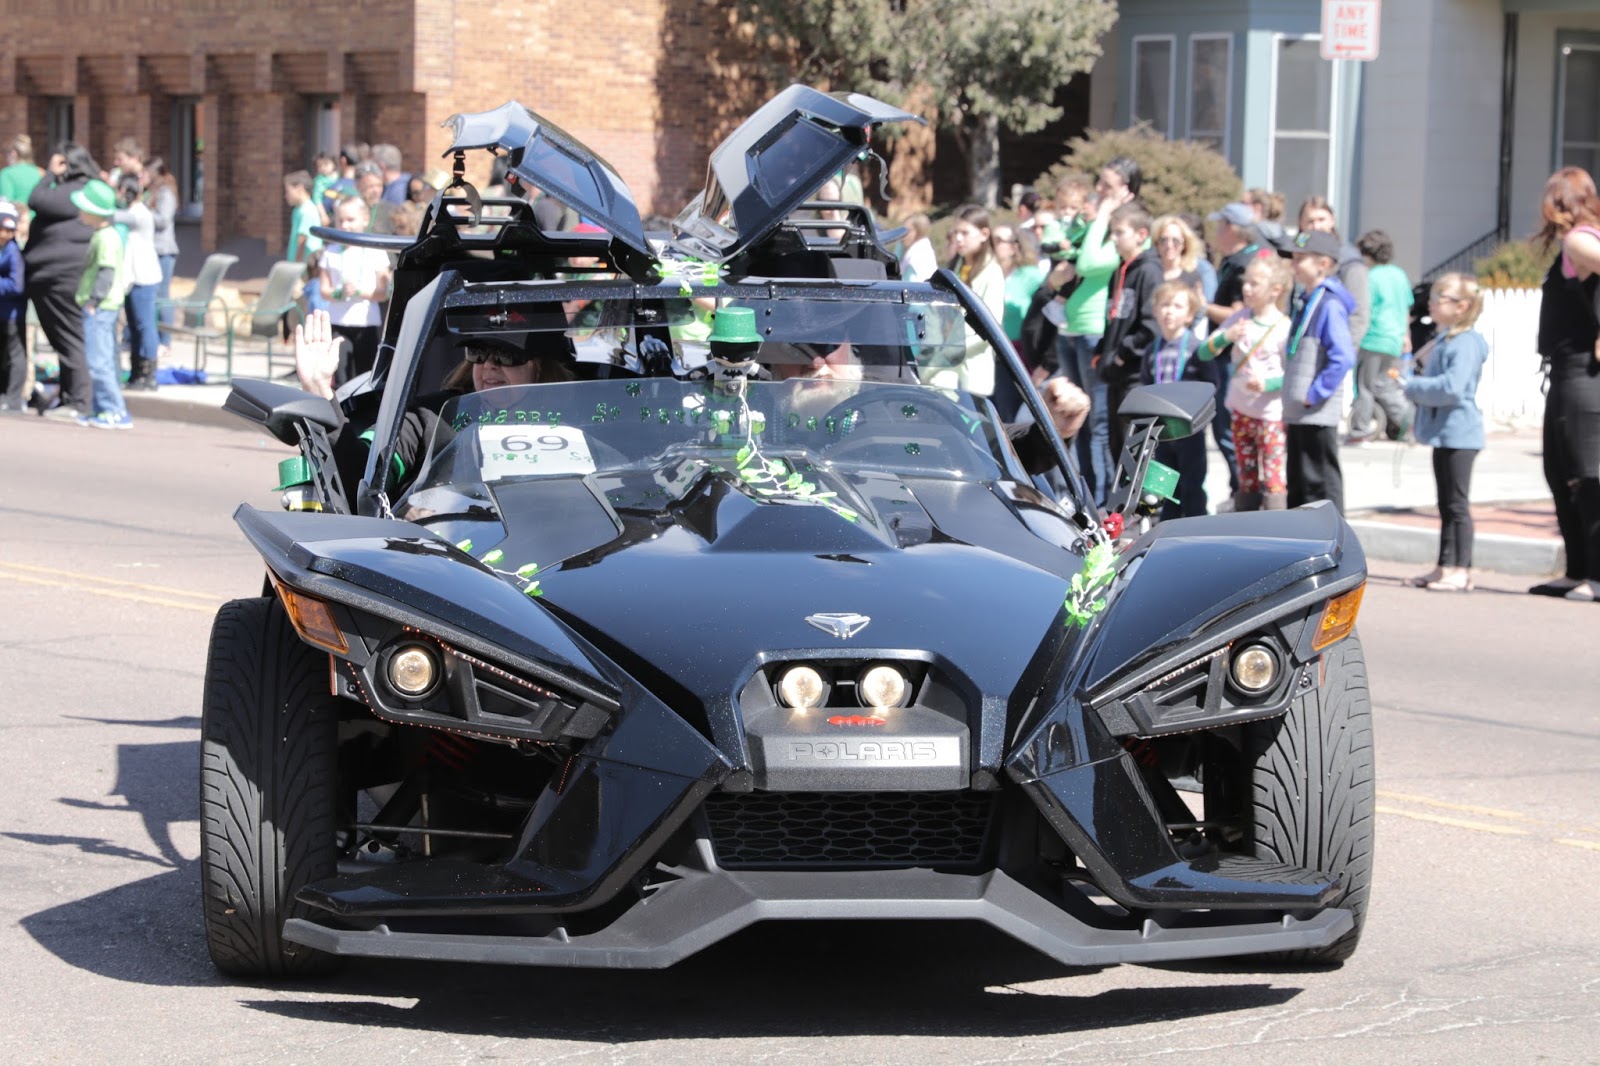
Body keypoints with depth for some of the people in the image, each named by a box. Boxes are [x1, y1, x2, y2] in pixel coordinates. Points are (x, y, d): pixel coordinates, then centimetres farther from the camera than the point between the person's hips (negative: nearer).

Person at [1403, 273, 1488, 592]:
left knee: (1457, 505, -7)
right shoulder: (1442, 341, 15)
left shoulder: (1465, 344, -17)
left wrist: (1412, 386, -17)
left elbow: (1452, 387, -27)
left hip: (1458, 433, -10)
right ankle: (1446, 566, 20)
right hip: (1443, 434, 10)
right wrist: (1408, 378, 8)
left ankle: (1461, 570, -4)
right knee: (1447, 504, 14)